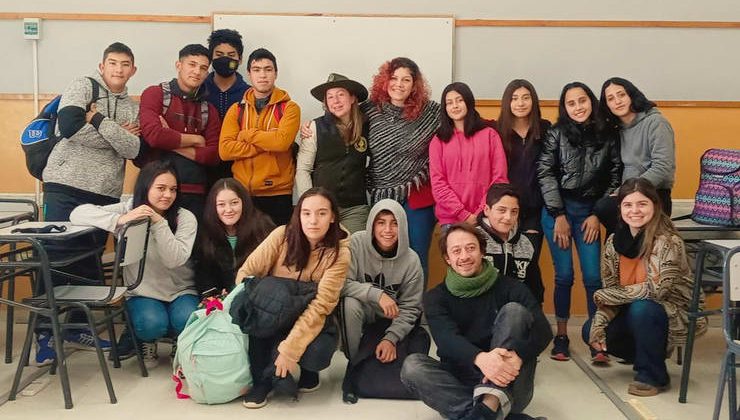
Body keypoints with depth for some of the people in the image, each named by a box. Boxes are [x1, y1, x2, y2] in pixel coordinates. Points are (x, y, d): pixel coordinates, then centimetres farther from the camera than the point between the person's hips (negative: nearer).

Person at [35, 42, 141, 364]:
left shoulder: (131, 108, 13)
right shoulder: (82, 87, 0)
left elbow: (133, 150, -5)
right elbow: (69, 127, -19)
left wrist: (98, 120, -13)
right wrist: (118, 135, -10)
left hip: (105, 194, 5)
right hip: (66, 187, -5)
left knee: (90, 262, 12)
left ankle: (78, 327, 25)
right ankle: (44, 332, 8)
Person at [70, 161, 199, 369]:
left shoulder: (185, 218, -7)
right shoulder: (127, 210, -5)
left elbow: (175, 260, -20)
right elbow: (78, 214, -18)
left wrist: (159, 224, -30)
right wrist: (120, 220, -33)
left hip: (180, 291, 1)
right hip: (142, 293, 0)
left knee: (186, 321, -30)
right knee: (152, 323, -31)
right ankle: (145, 342, 8)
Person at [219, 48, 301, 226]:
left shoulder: (289, 108, 2)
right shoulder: (236, 109, 10)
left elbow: (282, 141, -16)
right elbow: (225, 150, -3)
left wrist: (247, 135, -5)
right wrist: (267, 144, -9)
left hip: (278, 194, -2)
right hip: (243, 193, 2)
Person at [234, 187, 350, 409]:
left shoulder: (338, 253, -18)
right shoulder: (283, 235, -14)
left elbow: (320, 306, -23)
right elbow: (246, 273, -11)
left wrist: (290, 349, -29)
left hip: (311, 321, -2)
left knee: (315, 353, -34)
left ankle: (308, 369, 4)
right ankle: (261, 379, -11)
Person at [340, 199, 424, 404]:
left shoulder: (411, 260, -13)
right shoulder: (357, 243, -18)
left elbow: (409, 308, -7)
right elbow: (341, 284, -24)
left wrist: (391, 338, -18)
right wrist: (377, 294, -34)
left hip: (391, 320, 3)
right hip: (361, 312, -3)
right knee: (350, 303, -35)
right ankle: (353, 365, -15)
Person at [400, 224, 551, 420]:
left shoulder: (509, 287, 4)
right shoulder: (436, 297, 6)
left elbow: (543, 330, -11)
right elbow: (446, 338, -14)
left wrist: (517, 356, -34)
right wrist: (479, 358, -37)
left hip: (508, 387, -1)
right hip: (461, 384, 1)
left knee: (514, 310, -17)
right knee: (412, 366, -26)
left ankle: (491, 403, -37)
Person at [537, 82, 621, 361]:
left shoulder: (607, 136, 3)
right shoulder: (556, 134, -1)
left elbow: (614, 178, 5)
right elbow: (545, 174, -4)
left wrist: (597, 215, 0)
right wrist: (559, 216, -8)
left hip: (589, 213, 1)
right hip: (557, 211, -1)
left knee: (593, 276, -4)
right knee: (564, 275, 1)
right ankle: (561, 336, 13)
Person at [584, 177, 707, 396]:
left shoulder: (668, 241, -23)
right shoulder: (614, 241, -5)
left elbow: (656, 289, -30)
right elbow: (611, 289, -2)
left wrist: (603, 295, -23)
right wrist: (599, 324, -17)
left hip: (676, 313, -6)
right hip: (634, 313, 7)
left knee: (641, 308, -35)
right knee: (590, 332, -7)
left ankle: (653, 375, -10)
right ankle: (648, 356, 18)